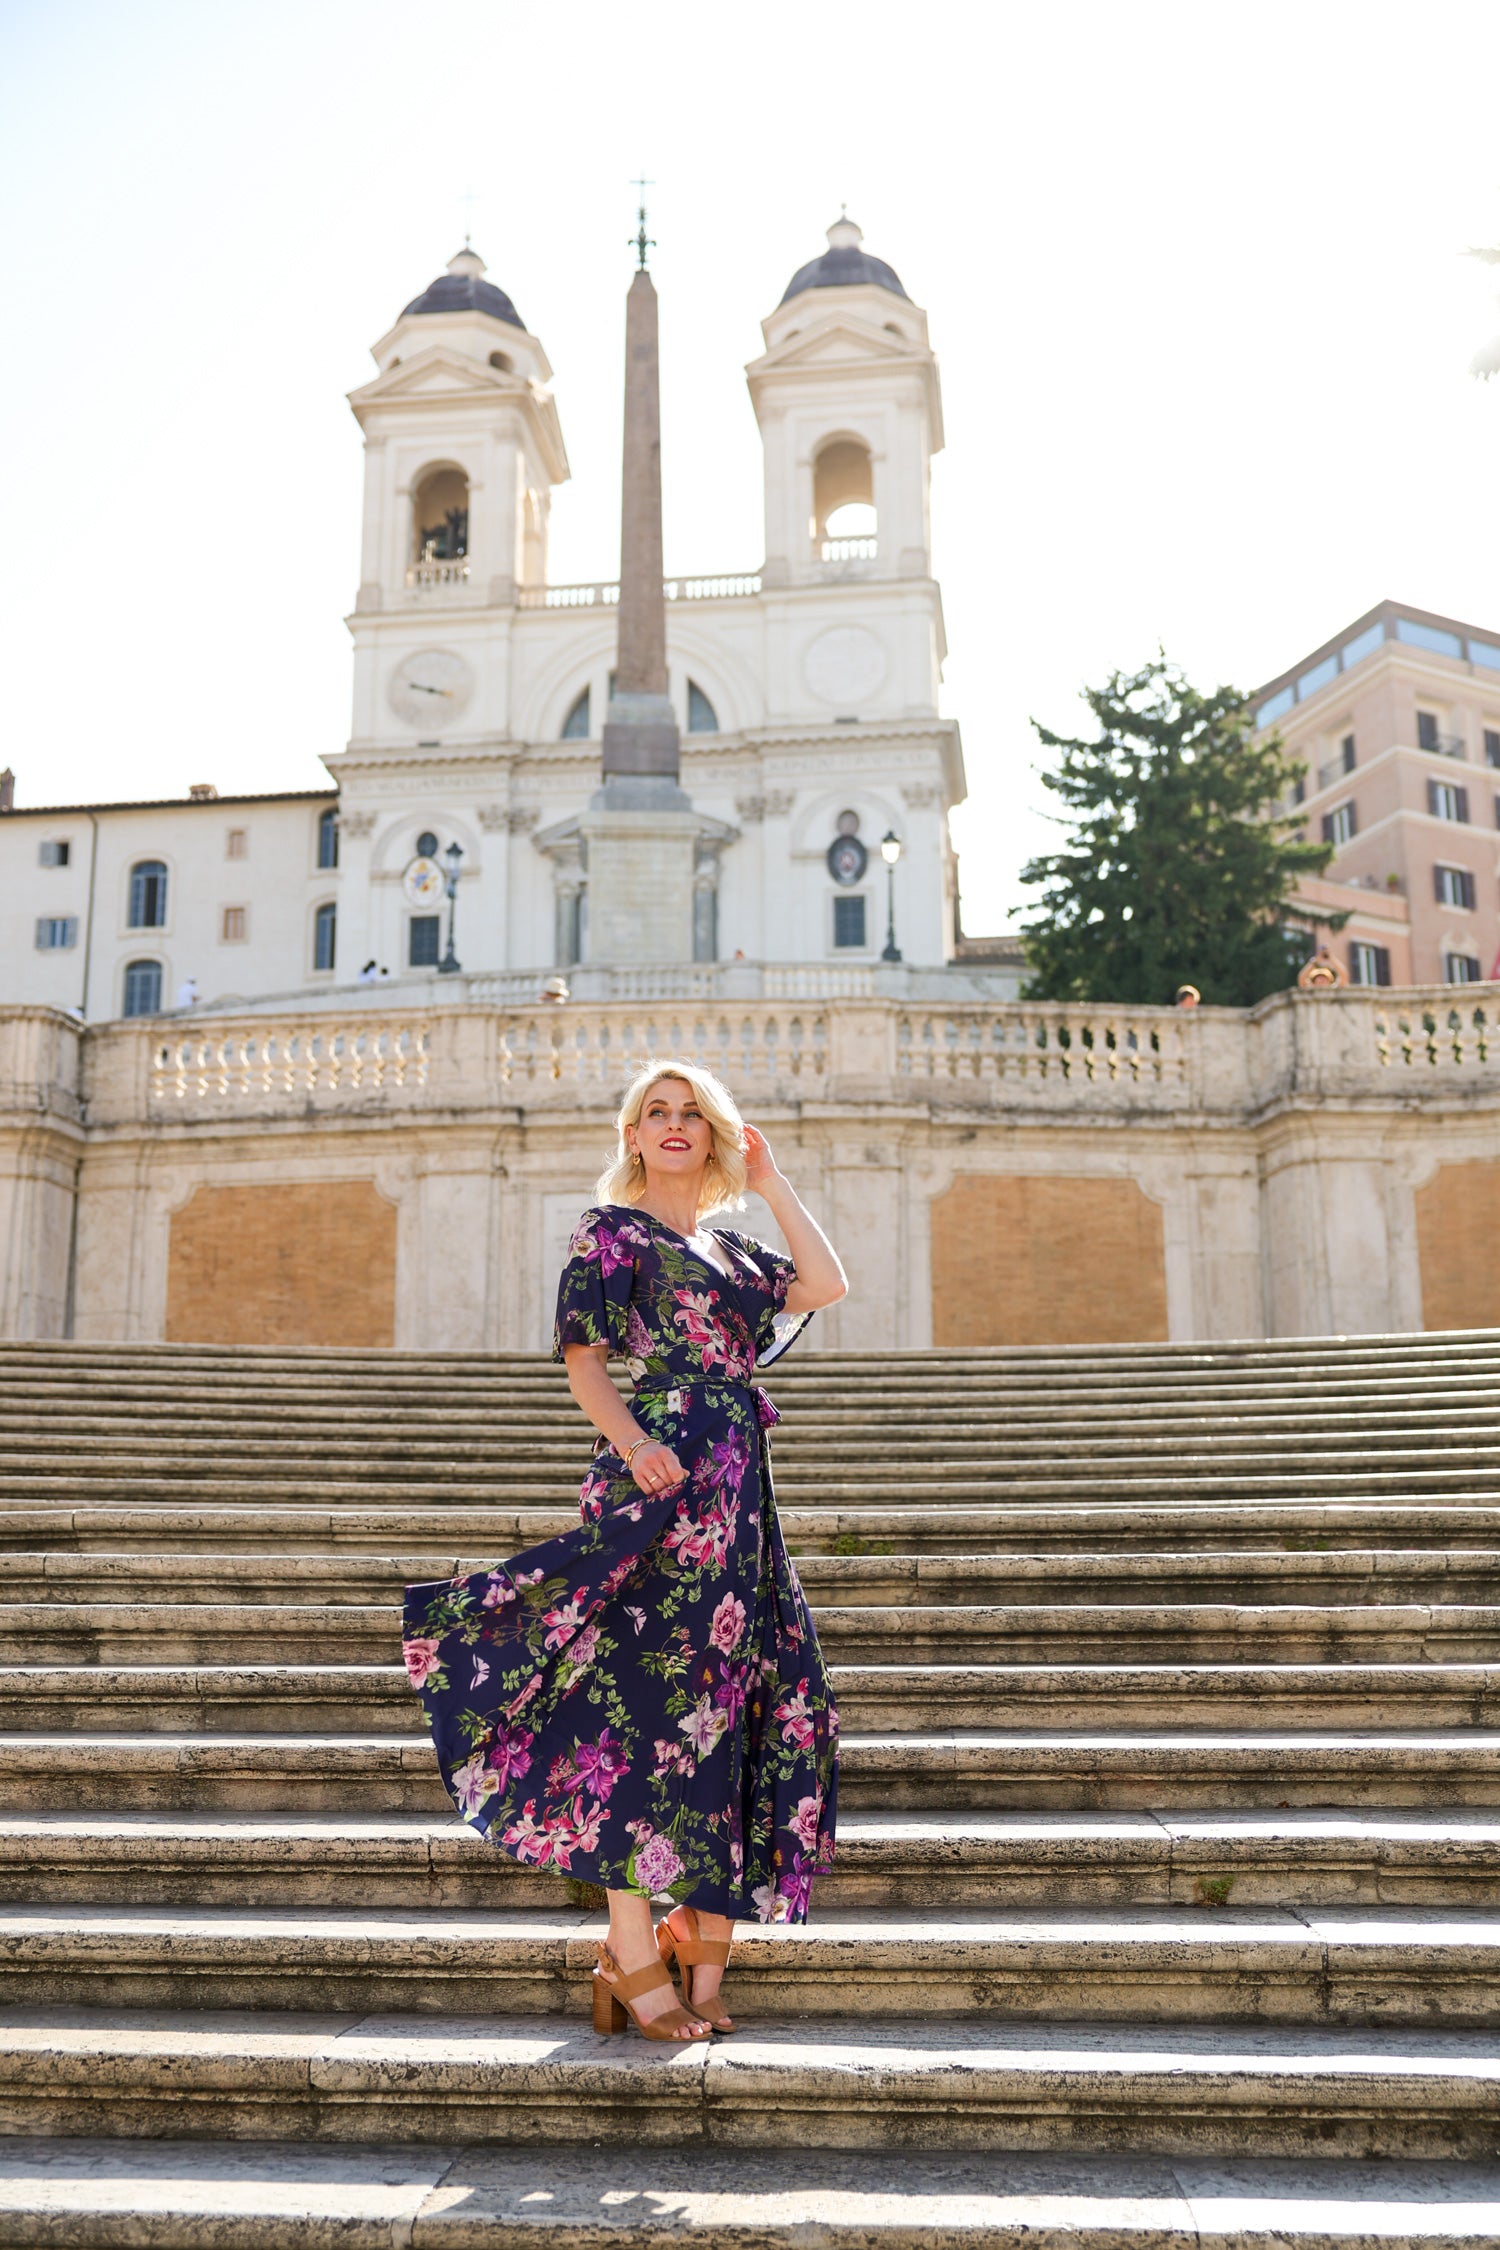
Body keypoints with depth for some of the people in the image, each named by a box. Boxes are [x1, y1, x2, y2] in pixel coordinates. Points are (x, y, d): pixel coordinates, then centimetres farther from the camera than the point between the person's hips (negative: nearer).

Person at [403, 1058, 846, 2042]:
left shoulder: (730, 1248, 22)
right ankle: (633, 1959, 0)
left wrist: (771, 1180, 14)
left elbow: (827, 1284, 8)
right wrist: (635, 1444, -22)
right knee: (647, 1700, -8)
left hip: (739, 1491, 7)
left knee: (739, 1701, 5)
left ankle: (704, 1958, 15)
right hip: (658, 1479, -7)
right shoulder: (609, 1231, 5)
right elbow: (584, 1361, -4)